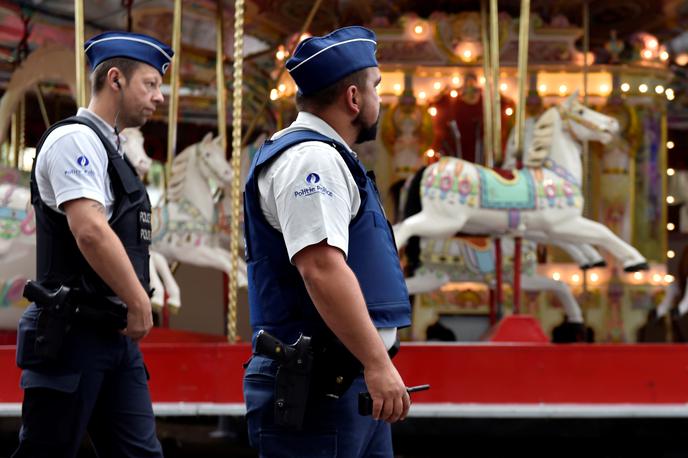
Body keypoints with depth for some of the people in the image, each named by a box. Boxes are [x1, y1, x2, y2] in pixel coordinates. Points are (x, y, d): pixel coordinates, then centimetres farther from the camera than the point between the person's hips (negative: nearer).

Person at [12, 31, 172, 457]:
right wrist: (140, 303, -16)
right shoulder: (74, 139, -11)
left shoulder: (110, 151, 19)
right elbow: (90, 231, -23)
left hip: (116, 335, 9)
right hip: (76, 332, -9)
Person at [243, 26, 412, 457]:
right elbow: (321, 268, -26)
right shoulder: (309, 159, -13)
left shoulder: (321, 158, 20)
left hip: (352, 386, 11)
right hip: (318, 389, -11)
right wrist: (377, 363, -29)